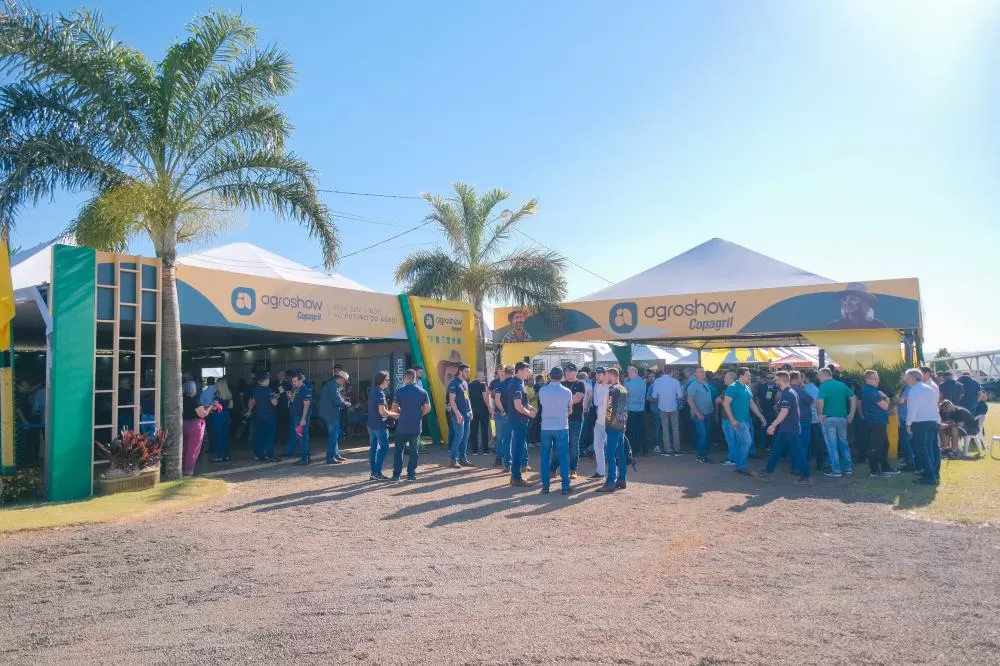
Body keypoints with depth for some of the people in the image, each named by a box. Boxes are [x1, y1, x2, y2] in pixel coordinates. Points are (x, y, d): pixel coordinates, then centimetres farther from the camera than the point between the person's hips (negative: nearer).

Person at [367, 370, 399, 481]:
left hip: (371, 424, 9)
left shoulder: (372, 392, 12)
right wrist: (394, 414, -7)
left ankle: (373, 473, 14)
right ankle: (377, 473, -4)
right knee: (384, 447, -3)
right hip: (380, 425, -9)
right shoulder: (380, 393, -17)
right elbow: (382, 412, -22)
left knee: (373, 448, 10)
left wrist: (391, 413, 14)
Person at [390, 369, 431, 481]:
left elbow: (394, 408, -6)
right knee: (414, 451, 10)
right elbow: (427, 408, 0)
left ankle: (396, 475, 8)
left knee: (398, 450, 8)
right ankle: (411, 474, 11)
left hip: (402, 426, -2)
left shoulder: (400, 391, -6)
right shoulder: (422, 391, 1)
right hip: (416, 426, 2)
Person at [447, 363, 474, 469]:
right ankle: (454, 460, -3)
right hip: (458, 413, -8)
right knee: (459, 435, -9)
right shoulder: (454, 383, -10)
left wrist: (470, 410, 13)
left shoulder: (466, 382, 14)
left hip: (467, 413, 8)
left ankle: (463, 458, 15)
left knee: (466, 436, 9)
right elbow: (452, 400, -14)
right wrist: (458, 414, -19)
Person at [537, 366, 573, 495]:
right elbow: (570, 410, 7)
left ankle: (545, 486, 10)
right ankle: (565, 486, 6)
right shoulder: (567, 392, -6)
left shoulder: (542, 391, -3)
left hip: (546, 428, 1)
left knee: (545, 458, 8)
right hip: (562, 428, -1)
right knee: (563, 458, 5)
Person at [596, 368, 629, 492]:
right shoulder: (624, 390, 14)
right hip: (622, 425, 9)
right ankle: (621, 480, 18)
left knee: (610, 454, -8)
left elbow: (610, 407, -16)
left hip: (613, 425, -9)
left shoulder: (613, 389, -12)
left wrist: (608, 421, -6)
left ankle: (610, 483, -10)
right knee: (620, 454, 13)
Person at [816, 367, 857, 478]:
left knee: (832, 445, 1)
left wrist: (820, 414, -10)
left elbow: (820, 402, -23)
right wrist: (851, 414, 11)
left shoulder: (824, 386, -10)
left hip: (829, 418, -5)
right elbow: (853, 398, 8)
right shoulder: (842, 385, 8)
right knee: (844, 443, 17)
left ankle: (836, 471, 2)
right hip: (842, 418, 6)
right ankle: (848, 468, 23)